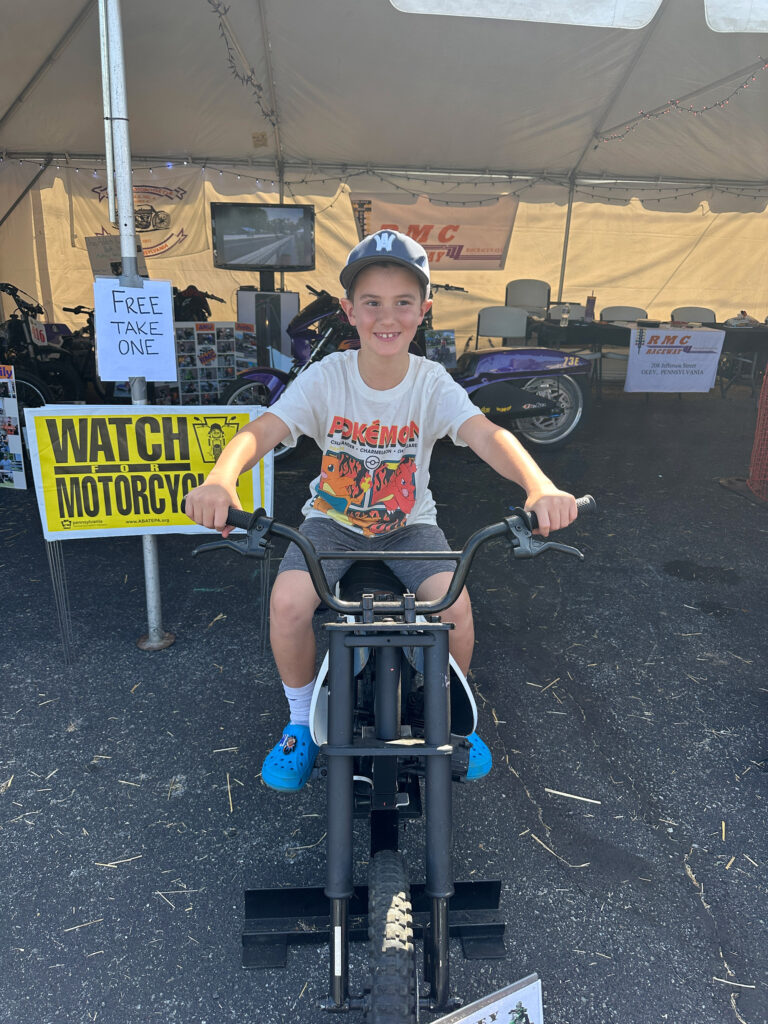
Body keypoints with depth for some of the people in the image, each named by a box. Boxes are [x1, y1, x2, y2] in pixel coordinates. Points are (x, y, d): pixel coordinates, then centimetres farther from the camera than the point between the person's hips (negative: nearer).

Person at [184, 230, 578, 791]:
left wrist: (540, 486, -52)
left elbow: (486, 434, -30)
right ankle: (302, 721, 6)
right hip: (334, 520, 0)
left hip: (409, 524, 0)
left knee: (456, 605, -24)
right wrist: (220, 480, -49)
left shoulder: (433, 382, -13)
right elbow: (260, 431, -26)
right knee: (288, 602, -25)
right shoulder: (328, 376, -13)